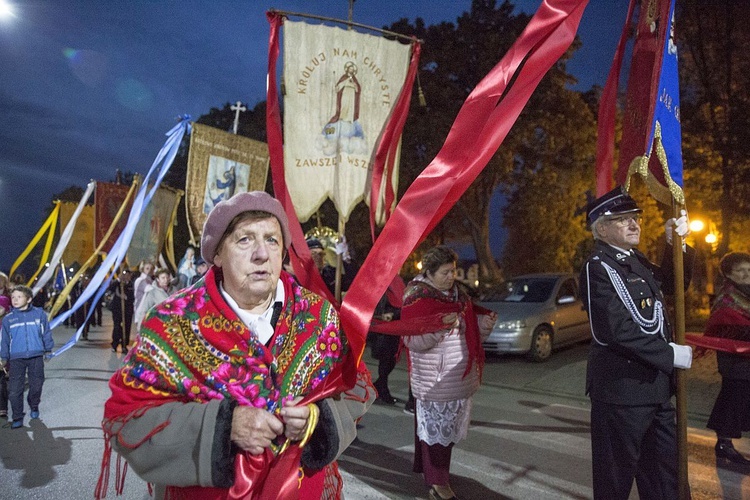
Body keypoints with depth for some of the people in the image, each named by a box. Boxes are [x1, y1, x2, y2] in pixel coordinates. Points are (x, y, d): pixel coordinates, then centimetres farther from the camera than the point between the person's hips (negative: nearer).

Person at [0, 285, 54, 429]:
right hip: (16, 358, 1)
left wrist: (48, 349, 8)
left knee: (36, 385, 10)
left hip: (36, 356, 0)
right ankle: (17, 417, 11)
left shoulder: (39, 314, -2)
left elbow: (46, 332, 5)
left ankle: (34, 406, 36)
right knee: (14, 389, -1)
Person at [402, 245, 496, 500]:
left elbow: (469, 331, 21)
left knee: (448, 427, 16)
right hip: (435, 380, -8)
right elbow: (412, 339, -20)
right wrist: (440, 324, -31)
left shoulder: (458, 295, 11)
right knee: (436, 427, 0)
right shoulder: (418, 298, -13)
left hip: (459, 377, 8)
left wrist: (485, 323, 2)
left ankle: (429, 468, 33)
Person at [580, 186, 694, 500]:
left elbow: (673, 284, 25)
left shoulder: (636, 261, 11)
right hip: (621, 390, -9)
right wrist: (670, 355, -15)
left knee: (663, 475, 21)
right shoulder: (598, 267, -16)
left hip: (656, 388, 9)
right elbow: (618, 330, -23)